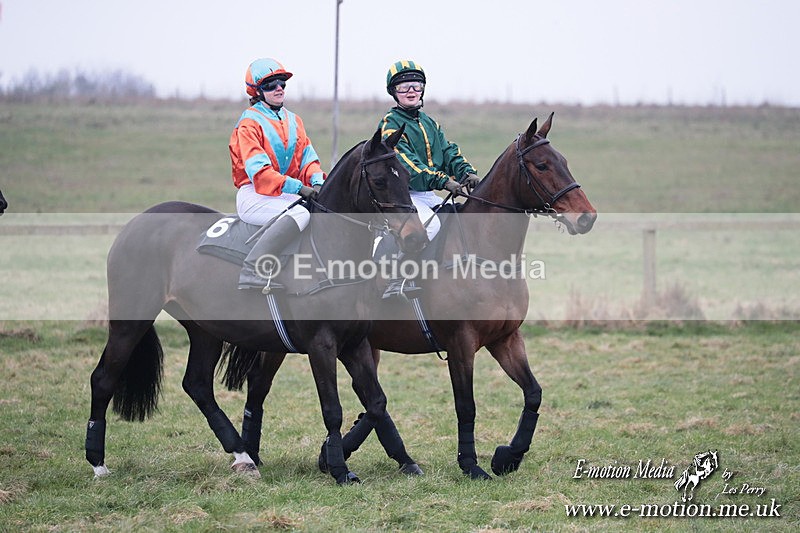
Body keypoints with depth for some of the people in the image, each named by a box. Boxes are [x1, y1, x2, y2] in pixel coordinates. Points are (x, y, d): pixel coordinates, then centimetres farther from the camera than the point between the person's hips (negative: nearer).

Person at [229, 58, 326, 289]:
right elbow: (259, 170, -17)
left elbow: (308, 158, 11)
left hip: (289, 192, 8)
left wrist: (316, 182, -12)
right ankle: (252, 272, -39)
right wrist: (298, 188, -25)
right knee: (300, 214, -34)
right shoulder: (249, 124, -7)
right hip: (254, 195, -8)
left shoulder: (294, 121, 18)